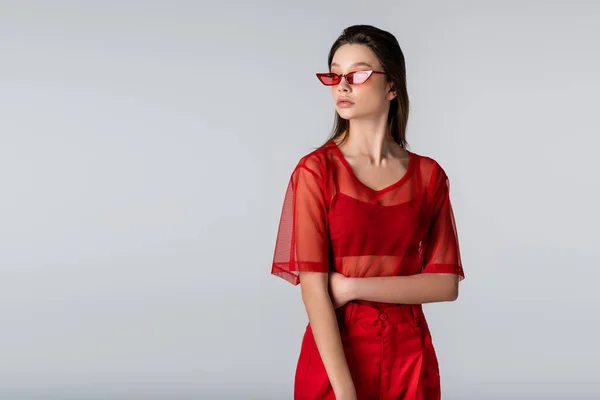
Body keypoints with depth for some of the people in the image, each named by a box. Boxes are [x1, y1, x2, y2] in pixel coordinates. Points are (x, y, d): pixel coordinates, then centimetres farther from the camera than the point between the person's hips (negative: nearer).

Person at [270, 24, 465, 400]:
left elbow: (445, 284, -3)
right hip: (334, 355, -2)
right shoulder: (316, 169, -7)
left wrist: (354, 287, -14)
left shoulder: (428, 175, 1)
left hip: (409, 354, 3)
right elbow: (314, 287, -14)